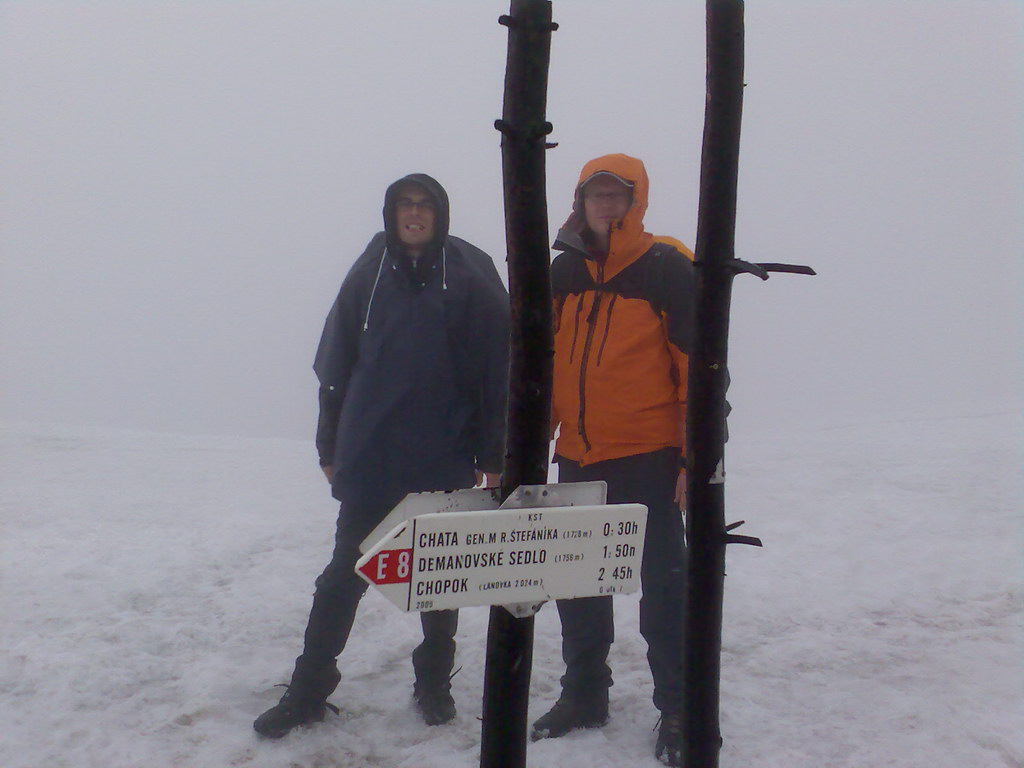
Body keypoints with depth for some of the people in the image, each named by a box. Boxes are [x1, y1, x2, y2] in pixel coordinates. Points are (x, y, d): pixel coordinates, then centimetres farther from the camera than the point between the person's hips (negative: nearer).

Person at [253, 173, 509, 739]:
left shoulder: (470, 275, -1)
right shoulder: (370, 273, 4)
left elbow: (498, 367, -3)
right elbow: (335, 366, 6)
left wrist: (492, 454, -6)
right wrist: (330, 445, 5)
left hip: (444, 463, -1)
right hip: (369, 459, 1)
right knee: (345, 574, 6)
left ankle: (433, 684, 30)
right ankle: (309, 689, 18)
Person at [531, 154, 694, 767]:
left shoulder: (667, 269, -6)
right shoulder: (564, 273, 9)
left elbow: (698, 368, -8)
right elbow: (542, 364, 15)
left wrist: (696, 456, -13)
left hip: (648, 460, -5)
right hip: (578, 460, 5)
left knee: (662, 583, 3)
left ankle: (678, 709, 17)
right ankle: (584, 693, 30)